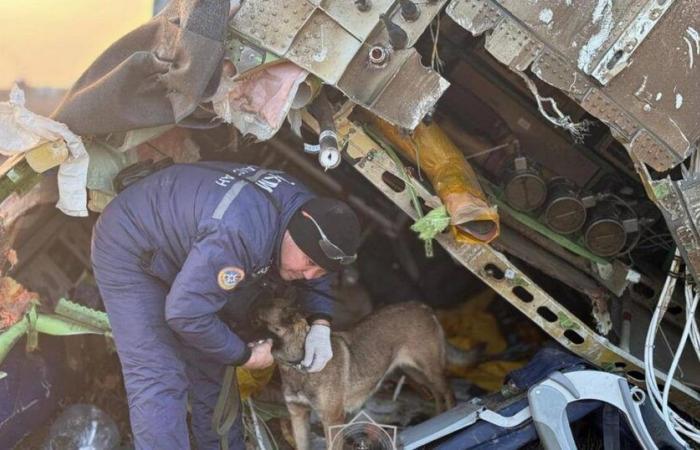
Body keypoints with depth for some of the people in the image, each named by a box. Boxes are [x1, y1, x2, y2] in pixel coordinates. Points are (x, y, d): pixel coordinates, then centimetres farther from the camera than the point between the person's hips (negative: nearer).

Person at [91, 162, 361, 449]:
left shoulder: (307, 208, -12)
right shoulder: (240, 233, -42)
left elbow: (314, 275, 9)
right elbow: (186, 312, -36)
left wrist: (321, 324, -9)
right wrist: (245, 355, -21)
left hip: (181, 249, 9)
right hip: (129, 249, -9)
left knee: (210, 368, 9)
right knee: (158, 382, -17)